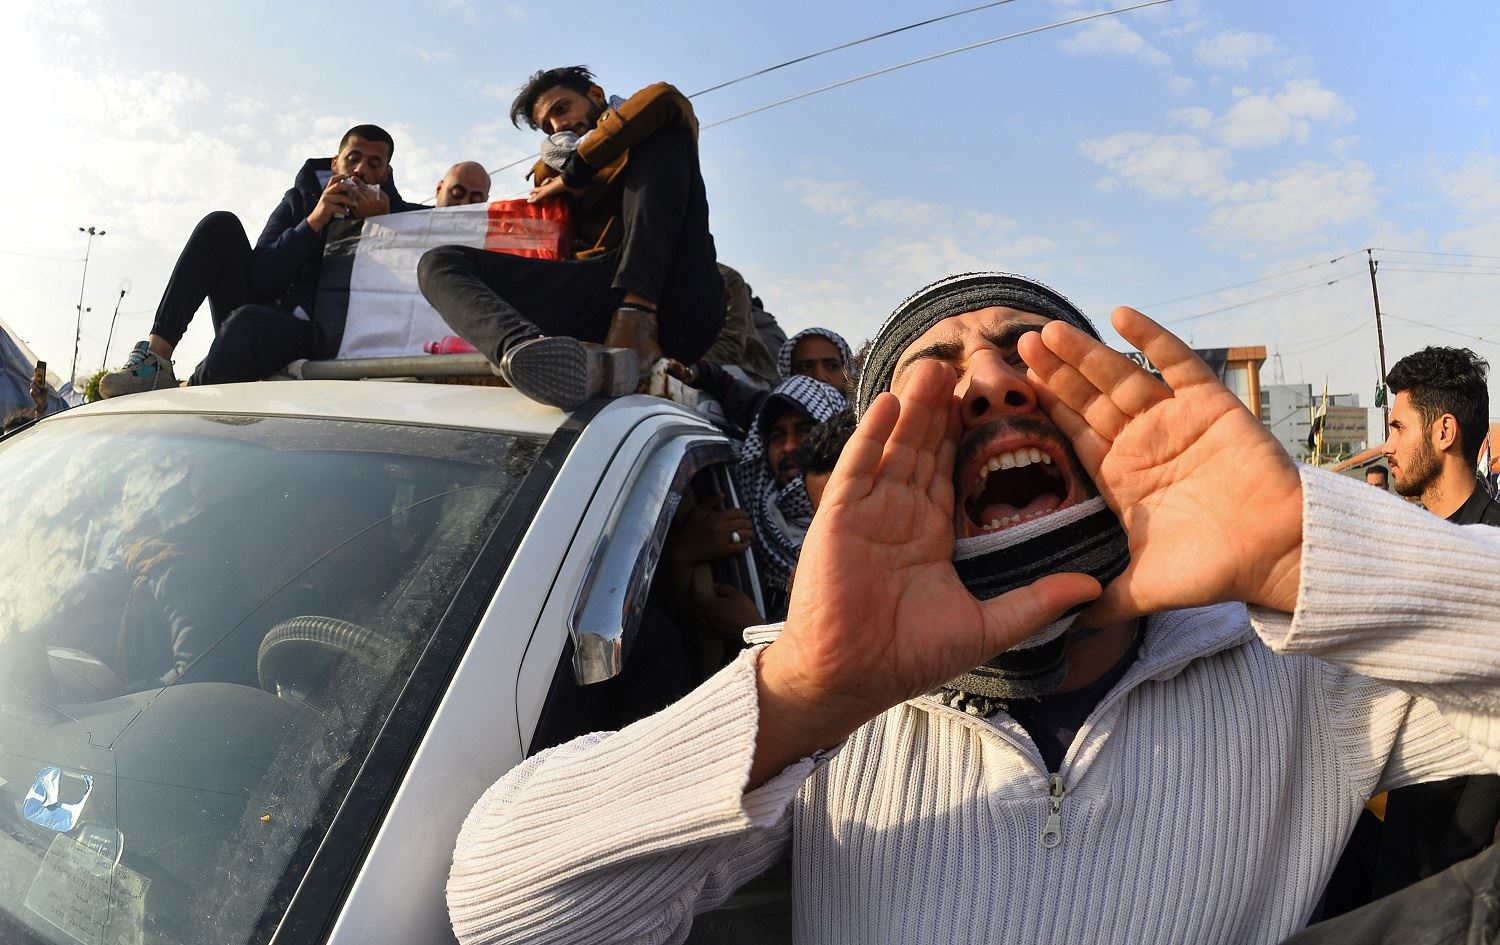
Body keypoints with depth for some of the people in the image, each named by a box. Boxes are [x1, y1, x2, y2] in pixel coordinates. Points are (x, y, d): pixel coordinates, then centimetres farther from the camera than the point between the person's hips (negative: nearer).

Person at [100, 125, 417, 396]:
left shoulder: (392, 214, 9)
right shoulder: (300, 199, 15)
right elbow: (260, 279, 0)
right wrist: (313, 222, -11)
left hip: (312, 336, -5)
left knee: (248, 323, -37)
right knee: (220, 224, -12)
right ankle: (156, 357, -21)